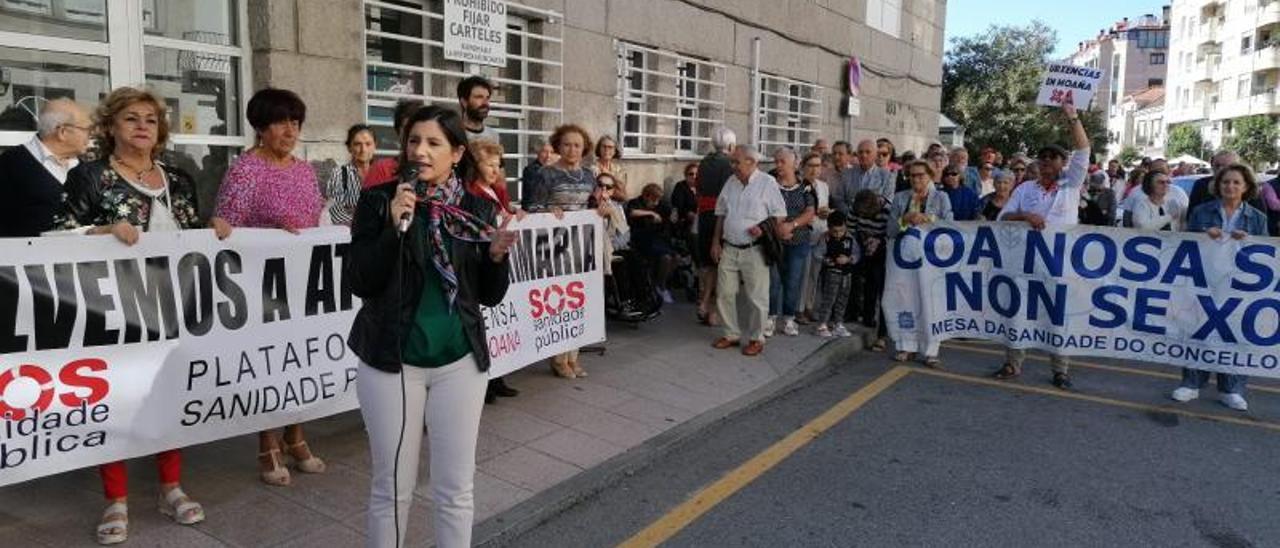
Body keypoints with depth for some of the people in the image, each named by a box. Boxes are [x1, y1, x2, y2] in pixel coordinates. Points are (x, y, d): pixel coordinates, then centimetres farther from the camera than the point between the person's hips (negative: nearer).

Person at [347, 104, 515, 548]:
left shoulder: (477, 208, 1)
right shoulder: (379, 200, -5)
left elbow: (491, 296, 4)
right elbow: (359, 283, -11)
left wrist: (497, 255, -15)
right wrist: (394, 226, -21)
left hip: (459, 361, 2)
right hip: (391, 361, -2)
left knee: (456, 489, 10)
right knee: (392, 487, 10)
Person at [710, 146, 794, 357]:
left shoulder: (767, 182, -6)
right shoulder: (731, 182, 9)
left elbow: (780, 215, -5)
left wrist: (765, 230, -15)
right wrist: (716, 242, 12)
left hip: (754, 250, -5)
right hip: (729, 248, 5)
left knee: (756, 297, 2)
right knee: (725, 293, 8)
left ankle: (756, 339, 16)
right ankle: (732, 334, 23)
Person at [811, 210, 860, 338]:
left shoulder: (850, 238, -1)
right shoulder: (825, 239, -11)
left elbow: (857, 254, 2)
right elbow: (816, 253, -10)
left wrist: (849, 259, -16)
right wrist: (826, 260, -24)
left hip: (847, 273, 5)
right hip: (831, 273, -5)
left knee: (842, 300, 13)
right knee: (828, 298, -6)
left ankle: (839, 325, 25)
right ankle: (822, 326, 1)